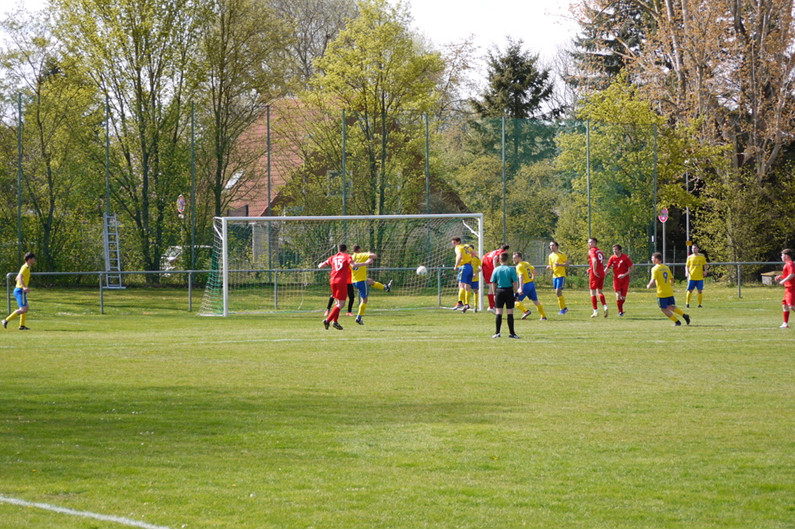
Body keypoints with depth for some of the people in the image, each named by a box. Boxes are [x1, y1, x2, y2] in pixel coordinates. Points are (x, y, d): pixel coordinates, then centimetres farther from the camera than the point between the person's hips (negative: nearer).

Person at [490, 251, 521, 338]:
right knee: (510, 313, 3)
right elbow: (515, 283, -6)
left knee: (499, 313, 4)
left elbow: (493, 283, 4)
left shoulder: (496, 270, 1)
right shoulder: (511, 269, -4)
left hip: (499, 292, 1)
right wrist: (516, 292, 2)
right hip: (509, 291, -1)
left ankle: (497, 333, 2)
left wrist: (494, 294, 12)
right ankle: (512, 333, 5)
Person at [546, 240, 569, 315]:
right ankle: (564, 308, 17)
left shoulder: (561, 254, -5)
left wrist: (559, 264, -22)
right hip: (554, 276, 7)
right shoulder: (551, 256, 14)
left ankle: (563, 308, -7)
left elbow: (567, 264, -7)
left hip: (561, 275, -7)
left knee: (558, 292, -15)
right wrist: (549, 268, -2)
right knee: (557, 293, 6)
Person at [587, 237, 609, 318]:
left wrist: (594, 270, -18)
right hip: (601, 273, 7)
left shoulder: (591, 251, -9)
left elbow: (594, 260, -25)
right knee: (600, 291, 16)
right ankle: (605, 307, -3)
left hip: (595, 274, -7)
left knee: (593, 292, 1)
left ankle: (595, 311, -1)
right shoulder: (599, 251, 15)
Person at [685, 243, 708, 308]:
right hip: (691, 277, 0)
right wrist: (687, 272, -11)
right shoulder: (690, 257, 5)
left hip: (700, 277, 0)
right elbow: (687, 266, 7)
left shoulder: (702, 257, 6)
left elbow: (705, 265, 14)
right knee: (690, 290, -1)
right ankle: (687, 303, 11)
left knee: (700, 291, -2)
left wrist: (705, 271, -4)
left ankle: (699, 304, 7)